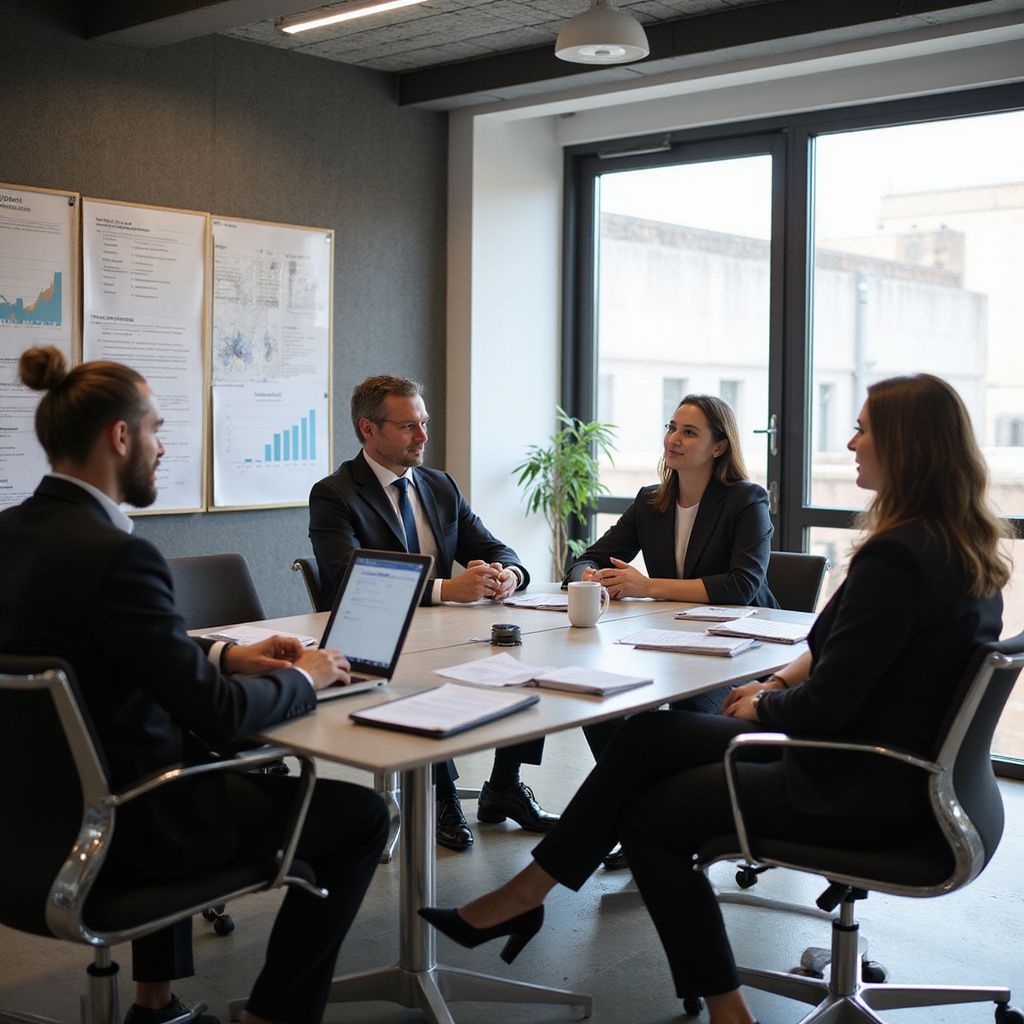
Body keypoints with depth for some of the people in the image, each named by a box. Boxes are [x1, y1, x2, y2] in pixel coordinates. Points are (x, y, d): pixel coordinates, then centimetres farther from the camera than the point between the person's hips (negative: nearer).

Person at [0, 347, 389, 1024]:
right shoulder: (115, 555, -26)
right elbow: (221, 715, -24)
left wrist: (223, 656, 8)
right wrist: (304, 678, -6)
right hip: (118, 825, -9)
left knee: (198, 754, 39)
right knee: (361, 814, 4)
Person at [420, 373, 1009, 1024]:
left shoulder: (895, 559, -26)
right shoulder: (970, 549, 5)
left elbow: (826, 704, -24)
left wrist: (761, 707, -4)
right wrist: (780, 683, 5)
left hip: (862, 793, -9)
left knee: (645, 815, 5)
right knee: (649, 736, 8)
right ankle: (525, 895, 13)